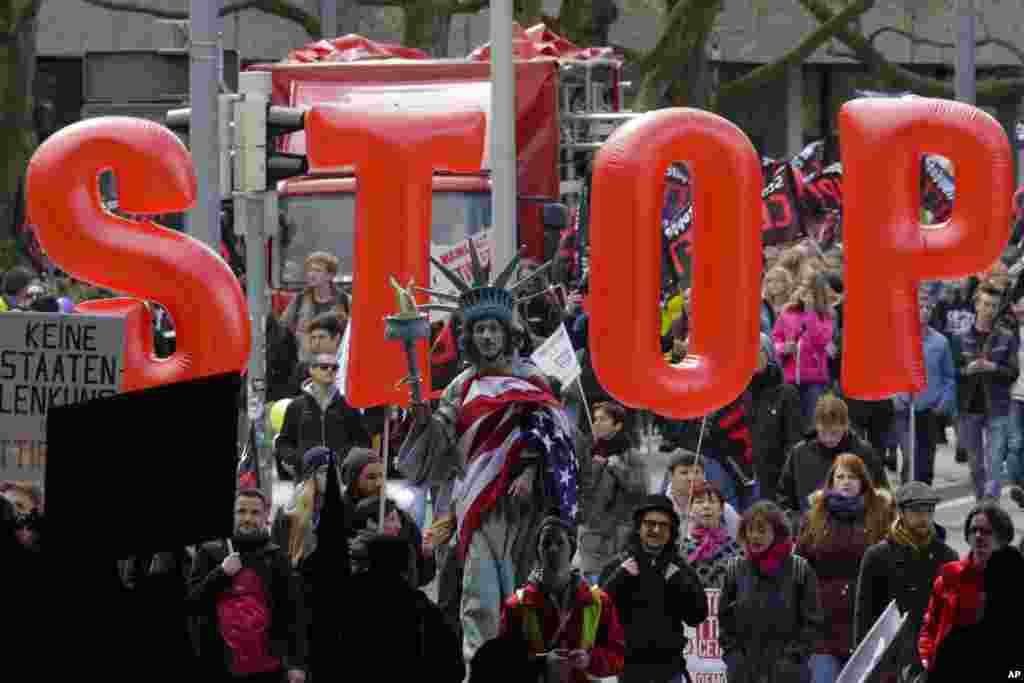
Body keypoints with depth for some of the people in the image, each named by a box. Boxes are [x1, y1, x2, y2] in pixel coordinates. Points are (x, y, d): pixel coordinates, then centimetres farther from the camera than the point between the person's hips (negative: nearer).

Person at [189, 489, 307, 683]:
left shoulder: (276, 558, 5)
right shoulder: (210, 553, 7)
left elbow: (293, 611, 1)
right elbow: (192, 600, 2)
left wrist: (297, 662, -7)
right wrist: (221, 573, -10)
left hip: (266, 667, -1)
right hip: (221, 667, 1)